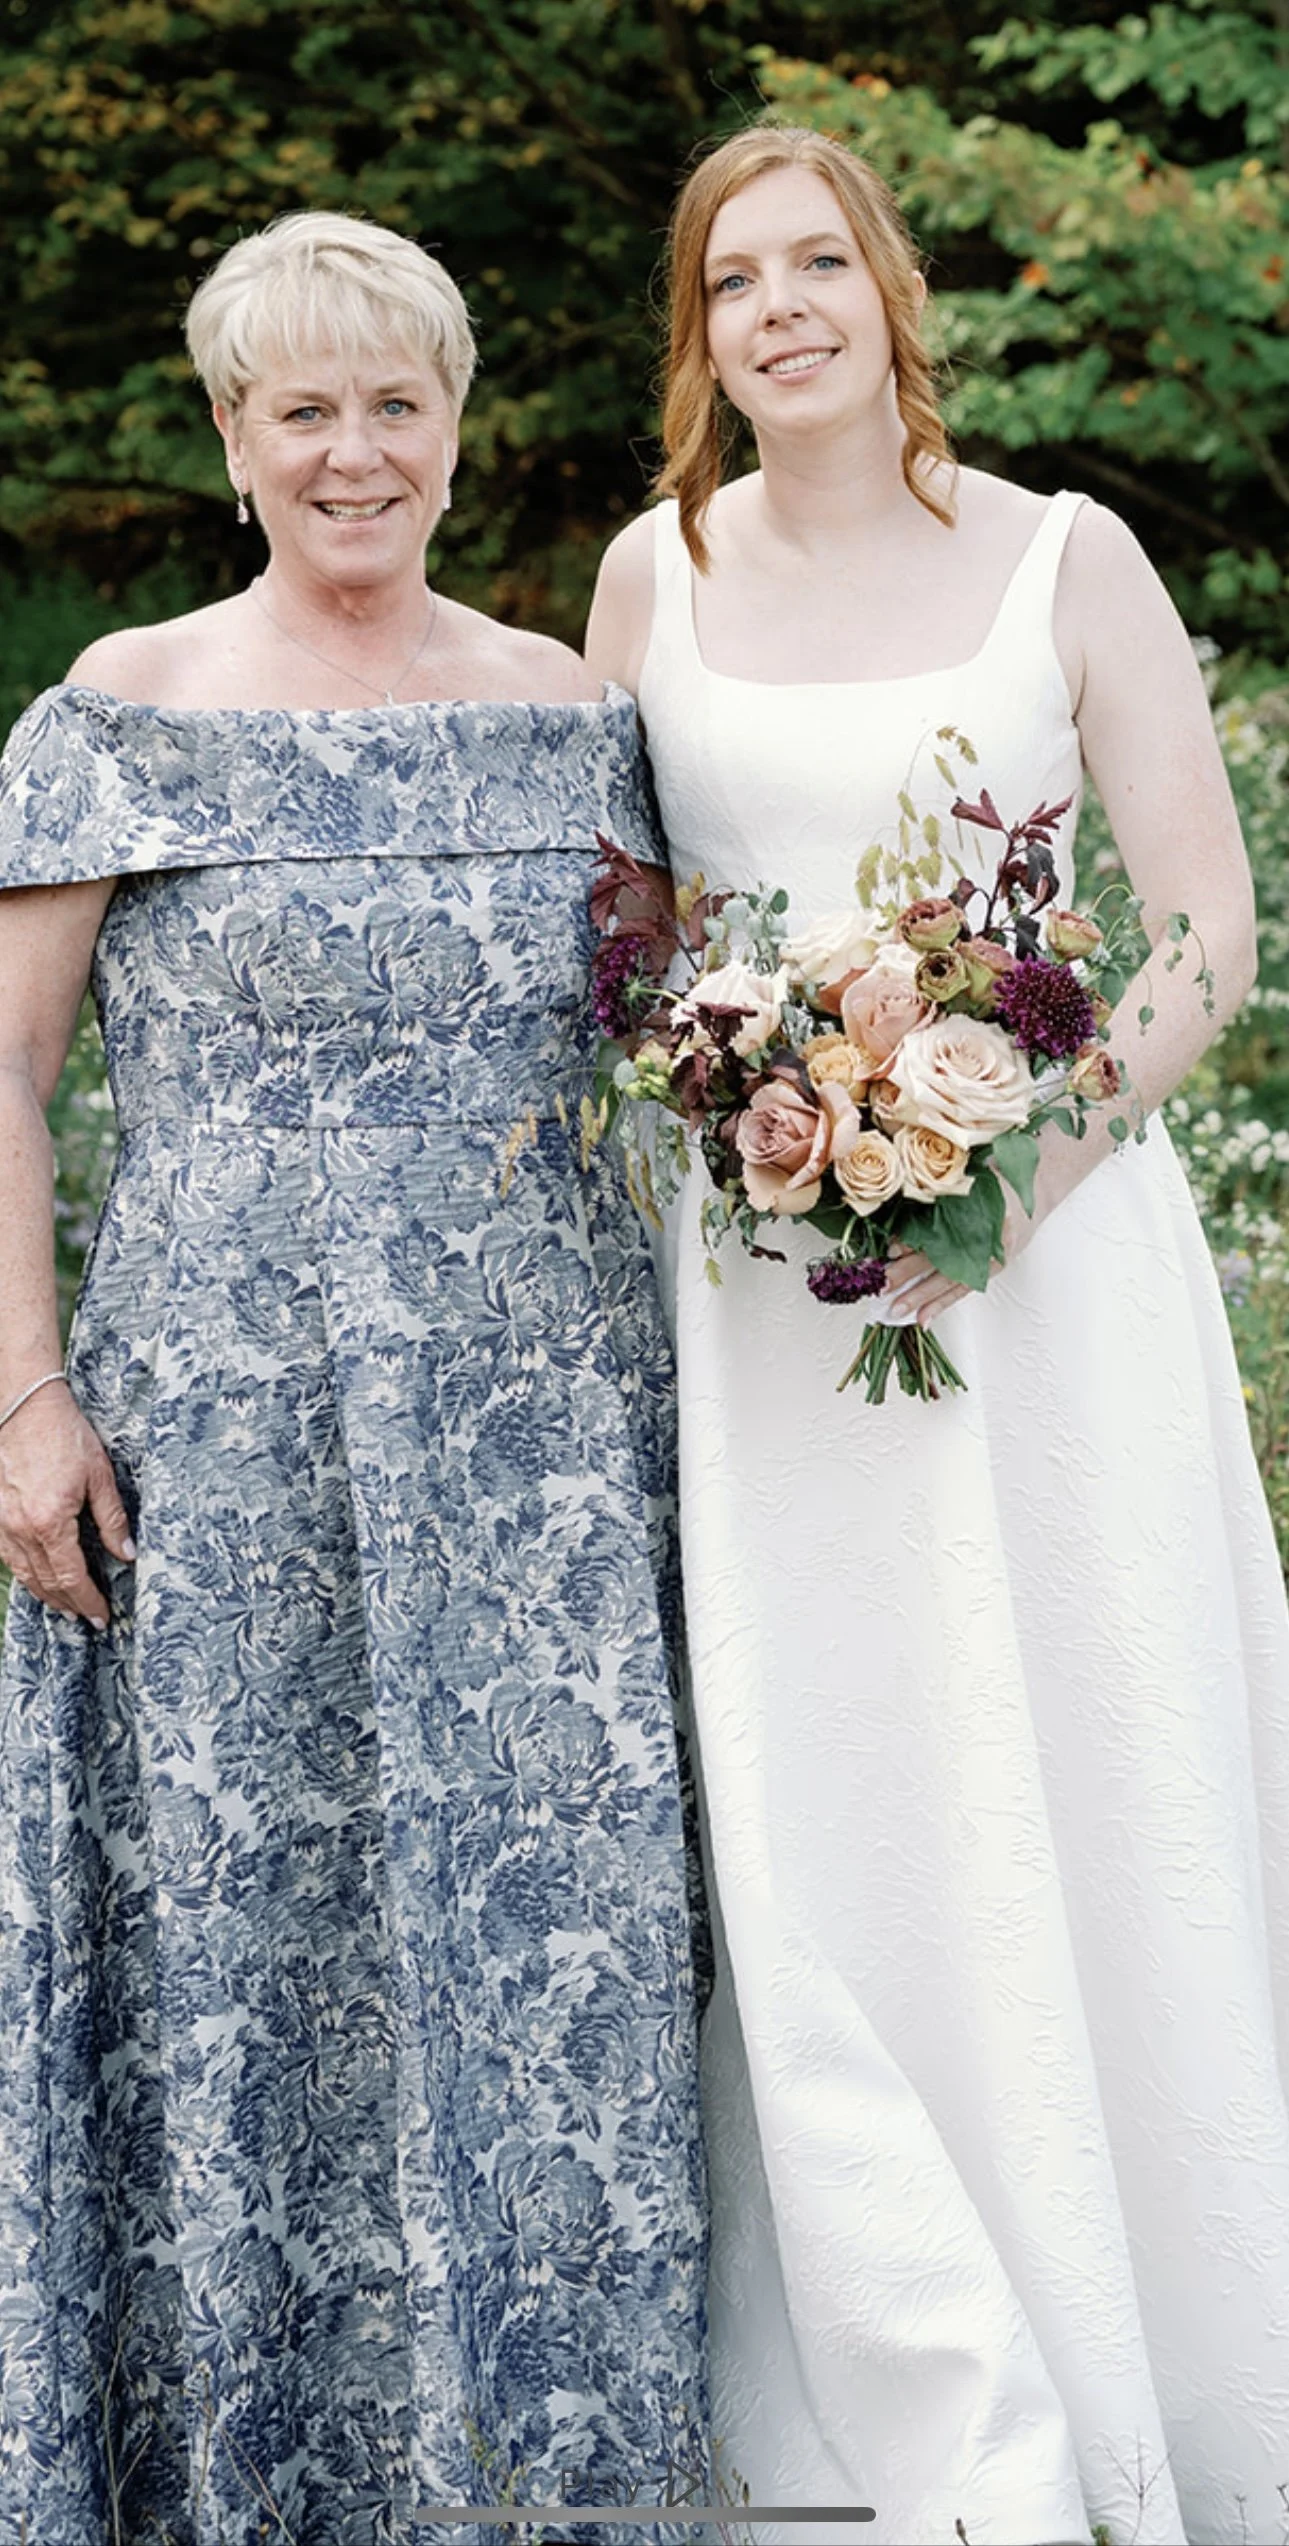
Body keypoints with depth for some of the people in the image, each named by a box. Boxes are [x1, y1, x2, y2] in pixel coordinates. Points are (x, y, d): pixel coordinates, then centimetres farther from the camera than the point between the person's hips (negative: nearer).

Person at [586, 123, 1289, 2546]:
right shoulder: (655, 571, 8)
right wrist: (714, 1144, -2)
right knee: (830, 1814, -1)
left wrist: (1016, 1169, -15)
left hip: (1049, 1233, -2)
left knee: (1092, 1782, 1)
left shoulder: (1065, 559, 1)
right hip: (760, 1253, 2)